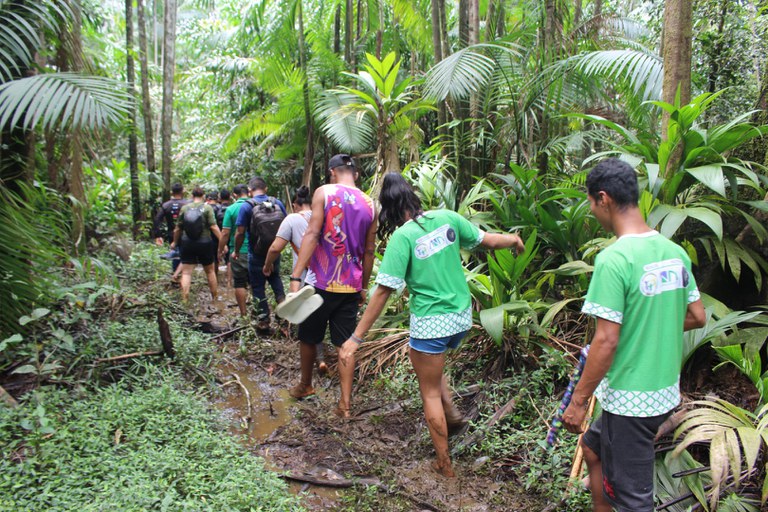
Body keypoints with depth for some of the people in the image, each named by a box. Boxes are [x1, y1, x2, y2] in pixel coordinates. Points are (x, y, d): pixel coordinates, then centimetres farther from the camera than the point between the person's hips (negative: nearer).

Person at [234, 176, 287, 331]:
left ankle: (264, 320, 15)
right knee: (274, 277, 28)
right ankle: (282, 301, 6)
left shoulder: (247, 206, -13)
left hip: (257, 254, -3)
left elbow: (240, 233, -14)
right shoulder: (278, 203, -4)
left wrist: (236, 251, 2)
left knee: (258, 286, 9)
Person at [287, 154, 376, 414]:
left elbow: (312, 234, -16)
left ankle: (305, 385, 37)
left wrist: (296, 276, -17)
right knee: (345, 343, 10)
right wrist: (363, 287, 19)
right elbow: (368, 251, 10)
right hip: (350, 286, 4)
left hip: (321, 282, -3)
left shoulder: (324, 192, -6)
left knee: (308, 337, 17)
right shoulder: (369, 204, 6)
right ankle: (345, 403, 9)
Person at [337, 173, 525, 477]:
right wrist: (514, 240, 30)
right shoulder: (447, 218, -3)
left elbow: (383, 292, -19)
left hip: (431, 323, -6)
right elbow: (488, 240, 8)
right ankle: (451, 412, 27)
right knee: (419, 354, 32)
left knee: (430, 393, 12)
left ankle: (445, 466, 22)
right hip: (462, 317, 6)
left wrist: (356, 338, -15)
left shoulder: (402, 237, -17)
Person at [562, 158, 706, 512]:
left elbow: (606, 341, -23)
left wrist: (578, 401, -14)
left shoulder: (614, 259, -23)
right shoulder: (675, 251, 1)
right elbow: (697, 317, 10)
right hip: (667, 392, 8)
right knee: (593, 447, 27)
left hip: (630, 400, -8)